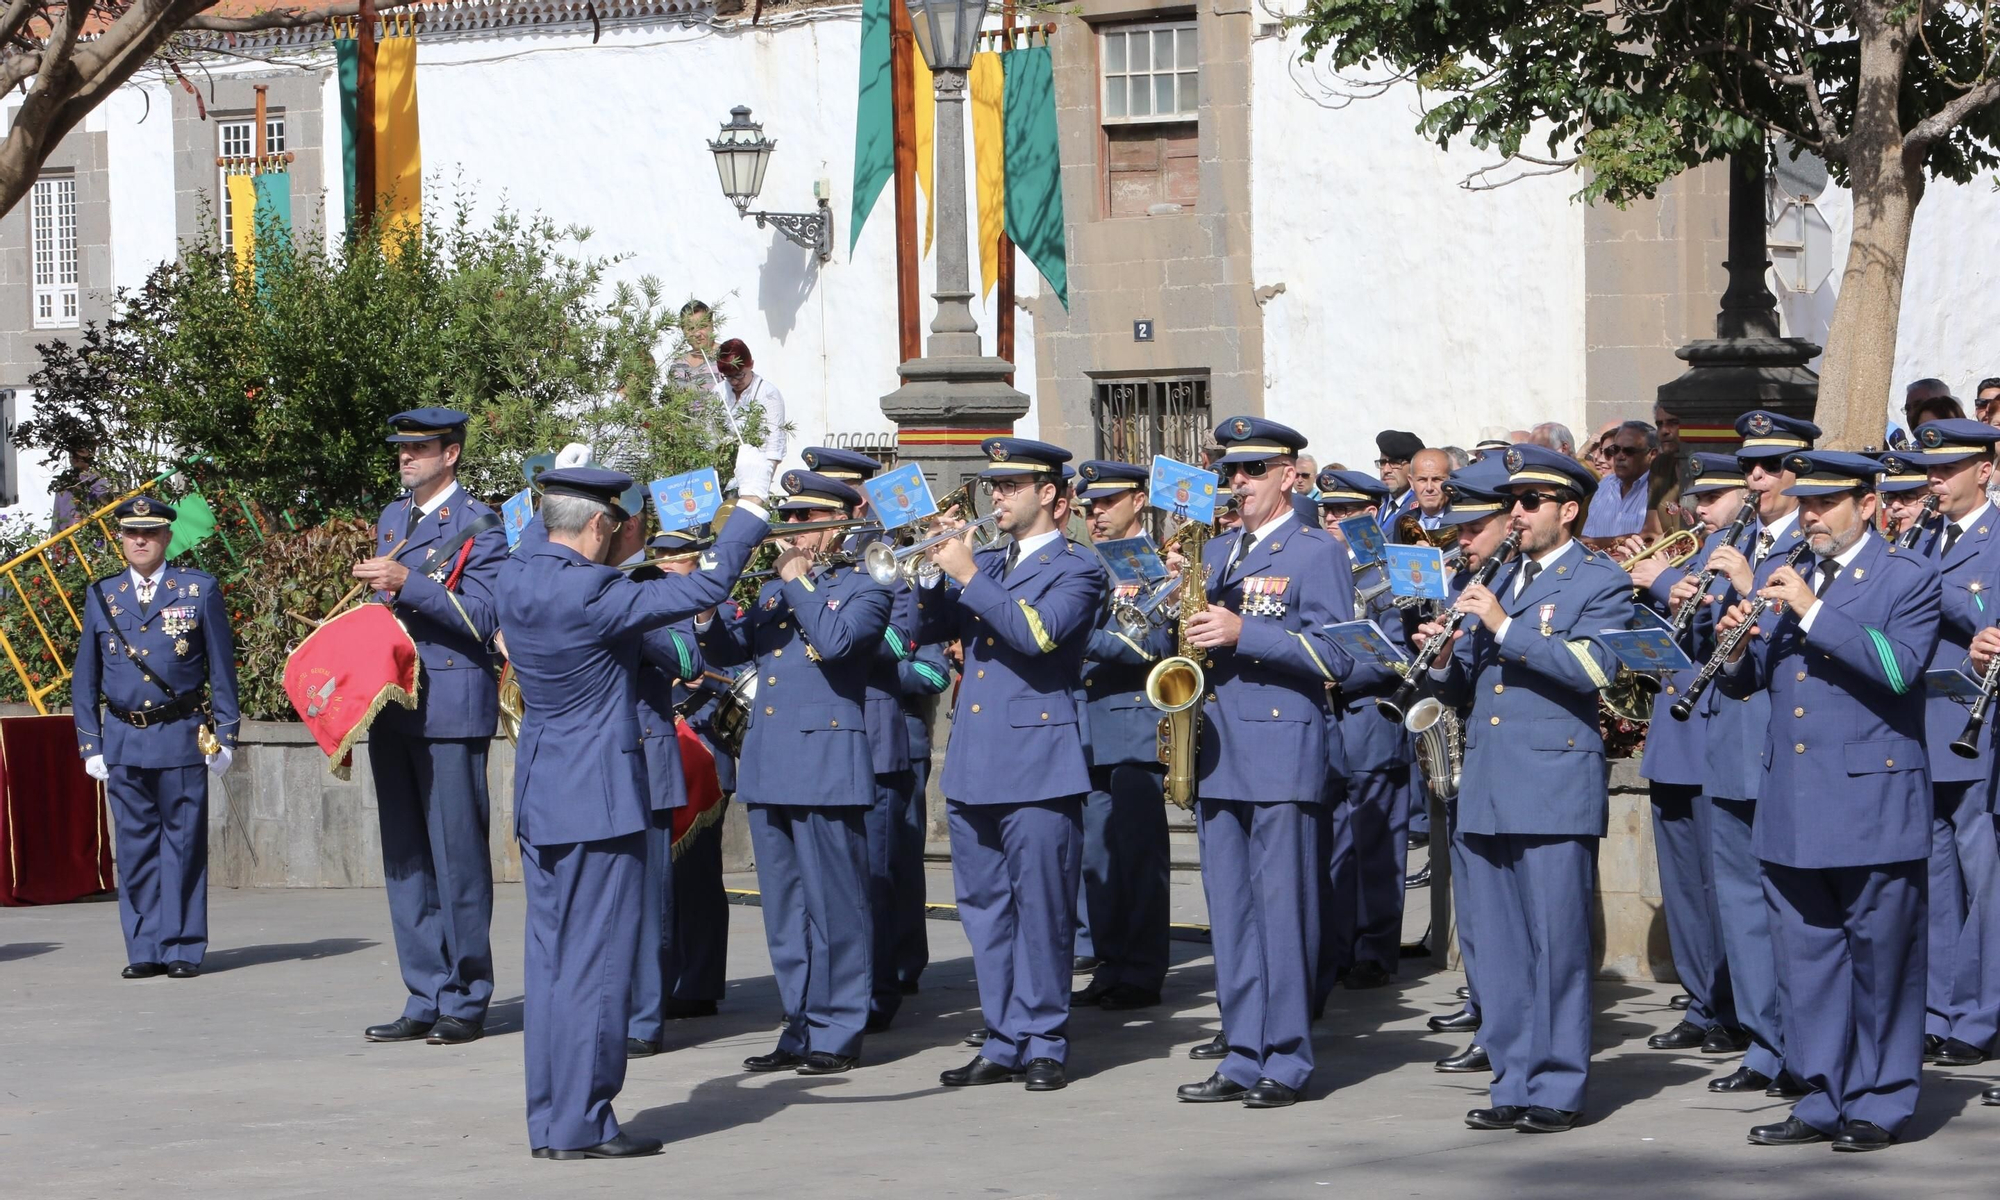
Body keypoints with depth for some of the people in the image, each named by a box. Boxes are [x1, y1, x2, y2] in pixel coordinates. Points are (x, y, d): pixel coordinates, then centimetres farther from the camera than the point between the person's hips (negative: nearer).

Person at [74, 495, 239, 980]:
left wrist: (225, 735, -1)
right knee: (134, 847, 4)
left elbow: (222, 669, 4)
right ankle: (144, 950, 9)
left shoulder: (200, 590, 3)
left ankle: (183, 948, 5)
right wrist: (90, 745, 6)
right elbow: (84, 679, 12)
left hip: (181, 738, -2)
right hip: (123, 740, 2)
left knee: (183, 844, -1)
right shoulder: (101, 596, 9)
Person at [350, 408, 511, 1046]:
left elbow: (480, 618, -14)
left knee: (457, 854, -5)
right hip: (393, 707, 8)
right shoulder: (392, 519, 18)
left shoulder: (478, 525, -6)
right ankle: (426, 999, 14)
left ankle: (466, 1004, 1)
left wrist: (406, 583, -22)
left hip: (452, 706, -8)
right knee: (405, 859, 8)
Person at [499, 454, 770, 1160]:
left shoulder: (514, 581, 4)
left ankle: (548, 1121, 16)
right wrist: (751, 506, -8)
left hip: (539, 796, 8)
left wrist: (615, 558, 24)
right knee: (596, 963, -3)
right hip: (599, 799, -8)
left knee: (550, 960, 12)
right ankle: (581, 1125, -1)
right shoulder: (590, 594, -20)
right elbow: (707, 588, -16)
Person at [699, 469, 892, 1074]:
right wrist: (706, 607, -4)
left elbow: (836, 641, -19)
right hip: (768, 766, 7)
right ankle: (801, 1029, 16)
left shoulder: (863, 590, 0)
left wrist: (799, 582, -11)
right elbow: (726, 651, 14)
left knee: (832, 904, -6)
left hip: (825, 765, -7)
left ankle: (838, 1033, -1)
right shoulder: (772, 589, 19)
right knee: (783, 908, 10)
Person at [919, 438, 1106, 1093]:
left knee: (1041, 908, -4)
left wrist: (969, 576, -18)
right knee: (984, 909, 8)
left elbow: (1037, 632, -19)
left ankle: (1044, 1045, 3)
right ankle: (1004, 1043, 15)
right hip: (972, 765, 7)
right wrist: (941, 569, -4)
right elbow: (930, 630, 12)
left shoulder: (1075, 569, -2)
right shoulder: (984, 561, 18)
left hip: (1038, 765, -7)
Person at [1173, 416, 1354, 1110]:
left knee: (1281, 906, -5)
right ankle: (1243, 1057, 12)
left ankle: (1287, 1061, -1)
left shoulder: (1316, 554, -3)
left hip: (1284, 752, -7)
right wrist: (1191, 631, 4)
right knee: (1229, 912, 7)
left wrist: (1244, 633, -18)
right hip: (1219, 753, 7)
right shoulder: (1217, 553, 18)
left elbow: (1337, 658, -12)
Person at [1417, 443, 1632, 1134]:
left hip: (1555, 786, -7)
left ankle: (1559, 1089, 1)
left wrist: (1505, 625, -20)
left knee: (1557, 944, -5)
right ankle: (1515, 1083, 13)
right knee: (1500, 946, 8)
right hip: (1488, 789, 7)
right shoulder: (1502, 581, 20)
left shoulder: (1600, 584, -1)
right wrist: (1444, 657, -3)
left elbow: (1593, 668, -19)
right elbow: (1462, 684, 20)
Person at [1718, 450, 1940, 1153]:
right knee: (1806, 957, 8)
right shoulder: (1781, 582, 15)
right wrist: (1737, 646, -8)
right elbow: (1746, 682, 14)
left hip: (1872, 802, -6)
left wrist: (1813, 612, -23)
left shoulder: (1908, 580, -2)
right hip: (1792, 807, 6)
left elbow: (1900, 667, -19)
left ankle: (1880, 1106, 8)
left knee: (1880, 958, 0)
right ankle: (1824, 1101, 16)